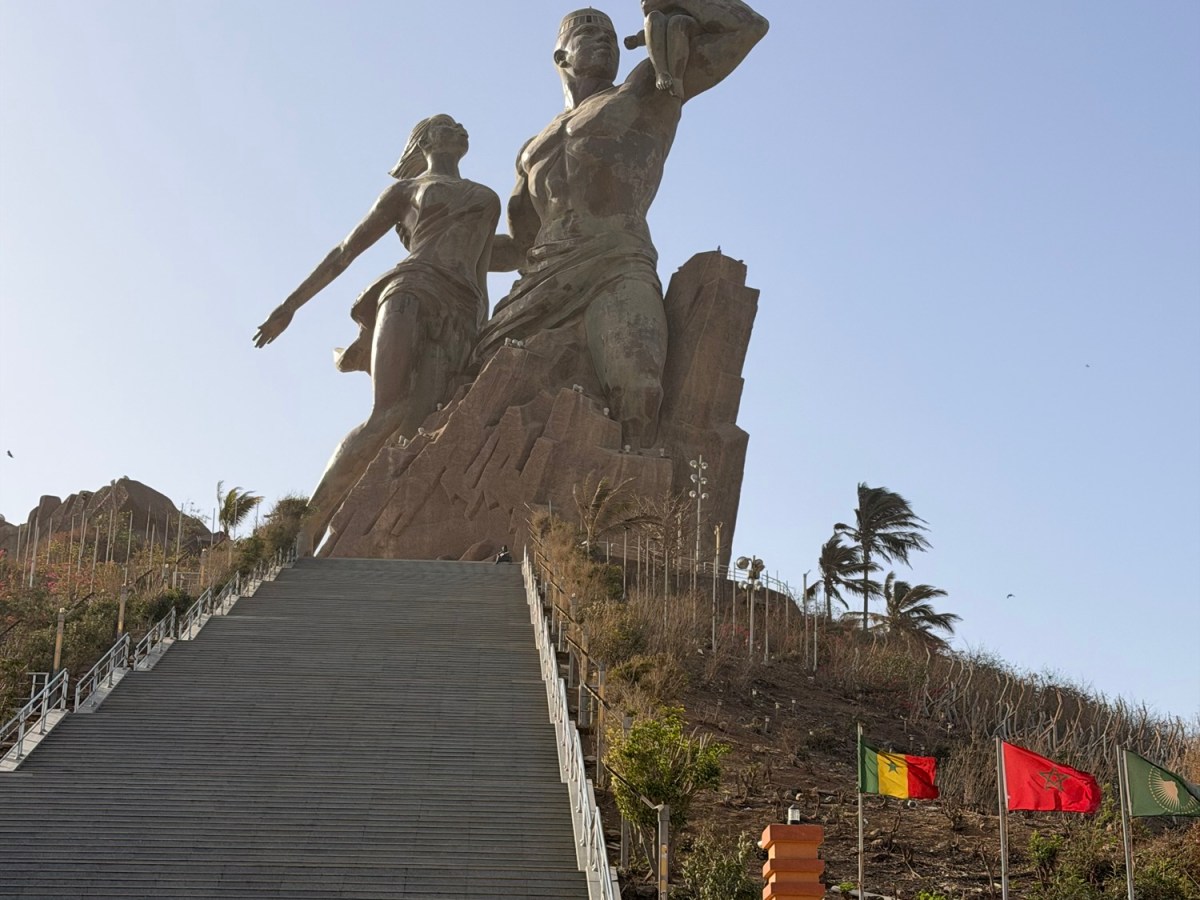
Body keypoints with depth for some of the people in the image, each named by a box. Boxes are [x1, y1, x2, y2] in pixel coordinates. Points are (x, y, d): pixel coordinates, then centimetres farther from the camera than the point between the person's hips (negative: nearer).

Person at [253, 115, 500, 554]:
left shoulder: (488, 200, 34)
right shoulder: (407, 190, 24)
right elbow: (345, 251, 23)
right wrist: (290, 304, 19)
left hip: (458, 324, 3)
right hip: (412, 293, -3)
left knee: (408, 435, -21)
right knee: (387, 418, -26)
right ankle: (306, 530, -20)